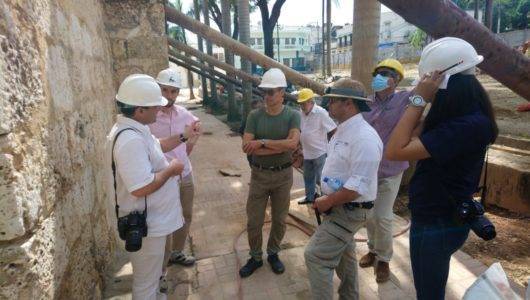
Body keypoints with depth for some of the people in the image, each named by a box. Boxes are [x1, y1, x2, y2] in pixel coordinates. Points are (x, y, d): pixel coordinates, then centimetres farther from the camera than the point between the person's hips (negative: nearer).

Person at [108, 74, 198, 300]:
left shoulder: (136, 129, 4)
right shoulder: (130, 140, -31)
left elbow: (155, 146, 23)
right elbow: (141, 188, -36)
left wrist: (183, 136, 18)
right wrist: (170, 170, -21)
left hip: (152, 218, 11)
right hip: (145, 224, -11)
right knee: (145, 281, 12)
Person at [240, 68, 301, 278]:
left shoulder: (292, 116, -6)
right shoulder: (254, 116, -5)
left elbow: (293, 143, -23)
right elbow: (247, 147, -16)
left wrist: (262, 142, -20)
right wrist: (281, 146, -19)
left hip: (283, 175, 0)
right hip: (259, 174, 1)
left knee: (279, 219, 14)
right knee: (254, 221, 8)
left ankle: (273, 254, 37)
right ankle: (255, 257, 30)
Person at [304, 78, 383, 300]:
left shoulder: (364, 137, -25)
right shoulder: (342, 130, 6)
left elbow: (358, 185, -29)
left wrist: (327, 202, -19)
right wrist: (326, 199, 6)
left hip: (350, 210, -10)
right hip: (339, 206, 10)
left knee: (315, 256, -8)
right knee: (343, 254, 24)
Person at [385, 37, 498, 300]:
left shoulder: (467, 125, -29)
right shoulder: (465, 116, 2)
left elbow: (394, 151, -33)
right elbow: (413, 139, 4)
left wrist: (419, 99, -28)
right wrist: (420, 101, -4)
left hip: (437, 224, -9)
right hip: (439, 216, 10)